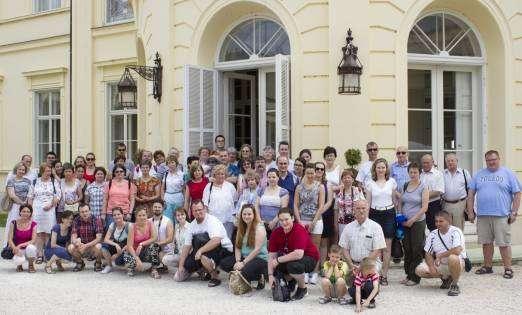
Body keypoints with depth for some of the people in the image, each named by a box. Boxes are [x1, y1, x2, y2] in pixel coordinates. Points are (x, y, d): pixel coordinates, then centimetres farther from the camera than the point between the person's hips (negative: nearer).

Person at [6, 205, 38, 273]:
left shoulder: (33, 224, -2)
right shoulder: (14, 223, -3)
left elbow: (33, 240, -10)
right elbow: (10, 239, -6)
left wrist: (20, 245, -23)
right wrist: (15, 249, -25)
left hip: (28, 249, 1)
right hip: (17, 249, -1)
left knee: (31, 247, -37)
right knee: (19, 260, -36)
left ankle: (31, 265, -6)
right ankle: (19, 264, 6)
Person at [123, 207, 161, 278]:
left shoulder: (150, 224, -8)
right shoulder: (132, 227, -14)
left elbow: (155, 238, -18)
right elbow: (129, 246, -18)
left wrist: (141, 244, -25)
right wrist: (137, 259, -29)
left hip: (147, 252, 1)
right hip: (135, 252, -1)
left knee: (154, 245, -32)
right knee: (126, 256, -35)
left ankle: (154, 269, -12)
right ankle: (131, 268, 4)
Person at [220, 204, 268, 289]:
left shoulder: (260, 228, -10)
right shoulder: (241, 228, 12)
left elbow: (257, 250, -17)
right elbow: (238, 247, 6)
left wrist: (243, 263, -19)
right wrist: (238, 261, -12)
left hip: (260, 259, -7)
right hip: (244, 257, 7)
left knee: (245, 272, -38)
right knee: (223, 263, -15)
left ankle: (260, 277, -6)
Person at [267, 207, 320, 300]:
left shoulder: (299, 230, -27)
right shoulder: (276, 232, -8)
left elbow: (299, 254, -38)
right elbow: (272, 255, -8)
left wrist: (278, 260, -31)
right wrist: (270, 275, -17)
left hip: (309, 258, -7)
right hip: (290, 257, 7)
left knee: (293, 265, -36)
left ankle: (303, 288, -5)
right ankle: (291, 281, 19)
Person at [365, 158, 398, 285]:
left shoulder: (392, 181, 6)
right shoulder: (370, 183, 4)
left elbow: (394, 199, 12)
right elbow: (367, 202, 6)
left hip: (389, 214, 0)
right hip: (375, 214, 0)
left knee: (387, 247, 0)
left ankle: (384, 275, 5)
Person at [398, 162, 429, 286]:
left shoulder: (423, 188, -5)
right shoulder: (405, 186, 10)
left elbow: (424, 207, -9)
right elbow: (400, 202, 16)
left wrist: (412, 220, -13)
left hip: (418, 222, -5)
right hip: (405, 222, 5)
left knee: (417, 250, -1)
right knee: (407, 249, 9)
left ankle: (415, 277, 6)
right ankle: (408, 274, 20)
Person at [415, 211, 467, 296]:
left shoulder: (455, 232, -15)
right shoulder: (433, 234, 2)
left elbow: (457, 250, -30)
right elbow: (428, 254, 3)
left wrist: (440, 255, -20)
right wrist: (432, 267, -15)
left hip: (457, 263, -6)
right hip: (439, 264, 6)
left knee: (452, 258, -41)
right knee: (420, 270, -14)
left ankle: (455, 285, -15)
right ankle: (446, 278, 11)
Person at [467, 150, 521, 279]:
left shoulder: (508, 174, 4)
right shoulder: (479, 175, 13)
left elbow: (517, 194, 2)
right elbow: (471, 194, 13)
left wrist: (514, 212, -5)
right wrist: (470, 211, 6)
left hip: (501, 215, -3)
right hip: (482, 215, 4)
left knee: (504, 243, -3)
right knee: (486, 242, 10)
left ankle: (508, 268, 5)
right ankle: (487, 266, 21)